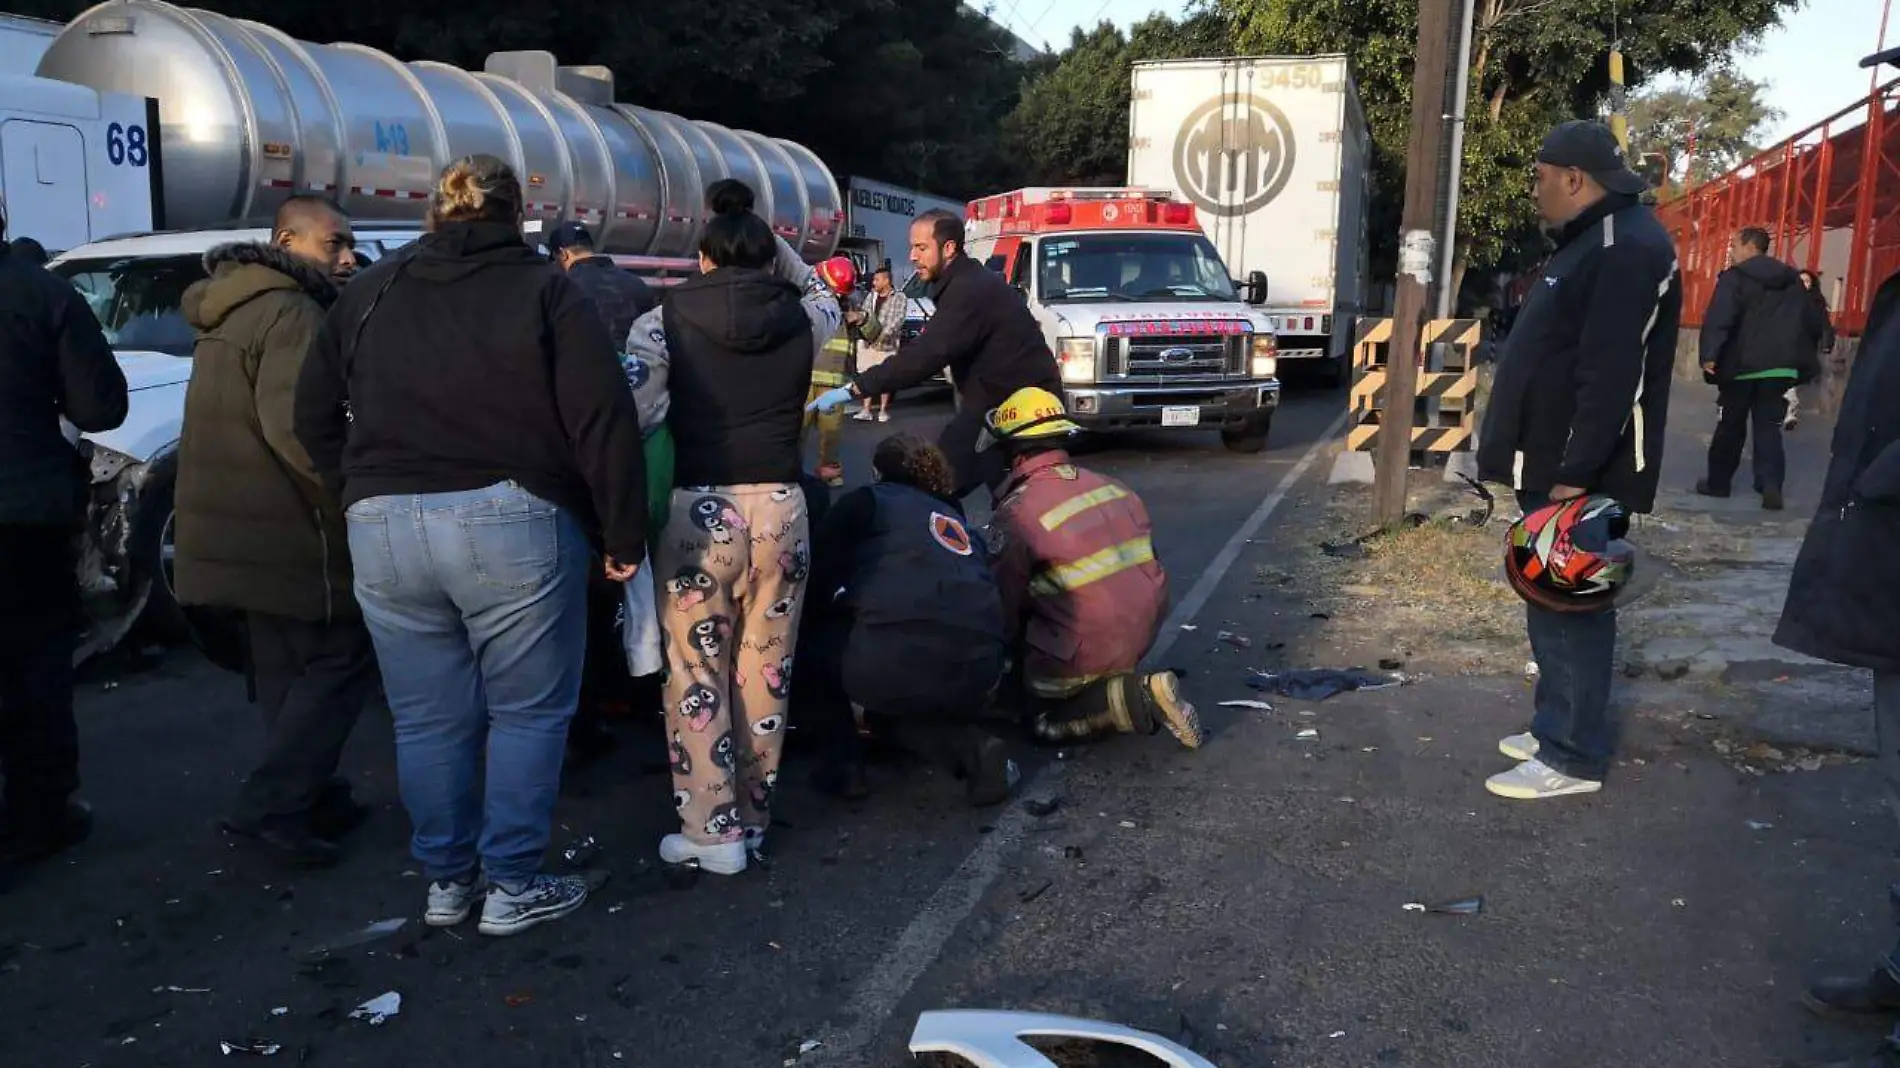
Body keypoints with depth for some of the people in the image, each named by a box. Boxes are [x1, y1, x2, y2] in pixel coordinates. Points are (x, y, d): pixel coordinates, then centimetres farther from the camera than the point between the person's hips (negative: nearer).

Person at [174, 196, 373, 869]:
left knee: (288, 669, 16)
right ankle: (267, 806, -5)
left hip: (238, 524, 10)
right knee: (343, 659, -3)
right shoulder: (289, 313, -15)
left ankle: (312, 799, 22)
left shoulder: (231, 306, 19)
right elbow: (295, 427, -27)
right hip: (280, 529, -10)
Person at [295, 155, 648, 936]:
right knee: (527, 712, 8)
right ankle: (513, 886, 12)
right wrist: (622, 533, -3)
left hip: (383, 528, 4)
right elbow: (603, 423, -8)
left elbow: (314, 415, 16)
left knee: (428, 719, 13)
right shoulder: (544, 290, 0)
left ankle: (445, 881, 25)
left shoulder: (371, 291, 13)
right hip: (511, 523, -4)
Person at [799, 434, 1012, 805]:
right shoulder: (960, 522, 32)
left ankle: (845, 761, 14)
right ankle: (973, 746, 9)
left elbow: (815, 578, 12)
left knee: (806, 635, 24)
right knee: (896, 707, 37)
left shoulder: (867, 500, 17)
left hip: (899, 660, -5)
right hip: (979, 674, 5)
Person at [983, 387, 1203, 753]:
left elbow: (1005, 606, -5)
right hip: (1143, 631, 7)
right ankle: (1119, 678, 8)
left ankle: (1135, 699, -7)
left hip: (1085, 651, -7)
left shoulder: (1016, 512, -13)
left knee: (1043, 721, 15)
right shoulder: (1112, 487, 7)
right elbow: (1144, 565, 15)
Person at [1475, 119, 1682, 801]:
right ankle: (1556, 728, 28)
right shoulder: (1590, 239, 17)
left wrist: (1576, 473, -27)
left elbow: (1612, 376, -25)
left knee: (1570, 607, -4)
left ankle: (1575, 757, 4)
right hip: (1555, 466, 10)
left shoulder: (1627, 248, -18)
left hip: (1579, 475, -10)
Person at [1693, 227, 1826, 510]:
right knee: (1769, 426, 5)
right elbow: (1815, 321, 17)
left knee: (1731, 426, 9)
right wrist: (1804, 357, 26)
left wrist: (1710, 355, -27)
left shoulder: (1734, 278, -6)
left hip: (1741, 365, -4)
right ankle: (1771, 485, -12)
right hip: (1780, 366, 4)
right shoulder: (1792, 280, 14)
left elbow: (1719, 318, -22)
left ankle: (1718, 482, 18)